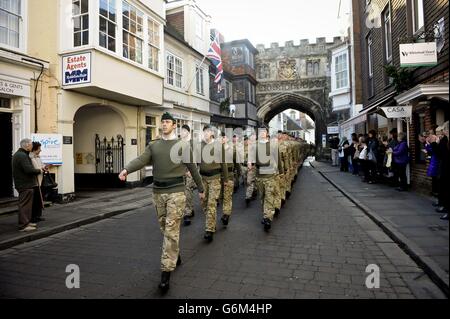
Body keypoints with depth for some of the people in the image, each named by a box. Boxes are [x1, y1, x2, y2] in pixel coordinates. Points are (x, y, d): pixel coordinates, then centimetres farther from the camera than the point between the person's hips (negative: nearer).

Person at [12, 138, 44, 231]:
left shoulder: (19, 154, 17)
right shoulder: (22, 156, -19)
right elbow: (29, 170, -27)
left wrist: (38, 170, 7)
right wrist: (39, 170, -10)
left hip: (23, 184, 11)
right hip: (25, 184, -11)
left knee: (26, 204, 18)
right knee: (25, 204, -5)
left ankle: (27, 222, 28)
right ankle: (23, 225, 0)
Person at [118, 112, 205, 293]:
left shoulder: (182, 145, 3)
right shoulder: (153, 146, 10)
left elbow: (192, 168, 7)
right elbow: (141, 160, -6)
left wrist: (201, 189, 13)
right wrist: (126, 170, -26)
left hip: (176, 192, -4)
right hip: (158, 192, 4)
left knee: (171, 231, -7)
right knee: (164, 228, 16)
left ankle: (166, 272, -3)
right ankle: (175, 255, 39)